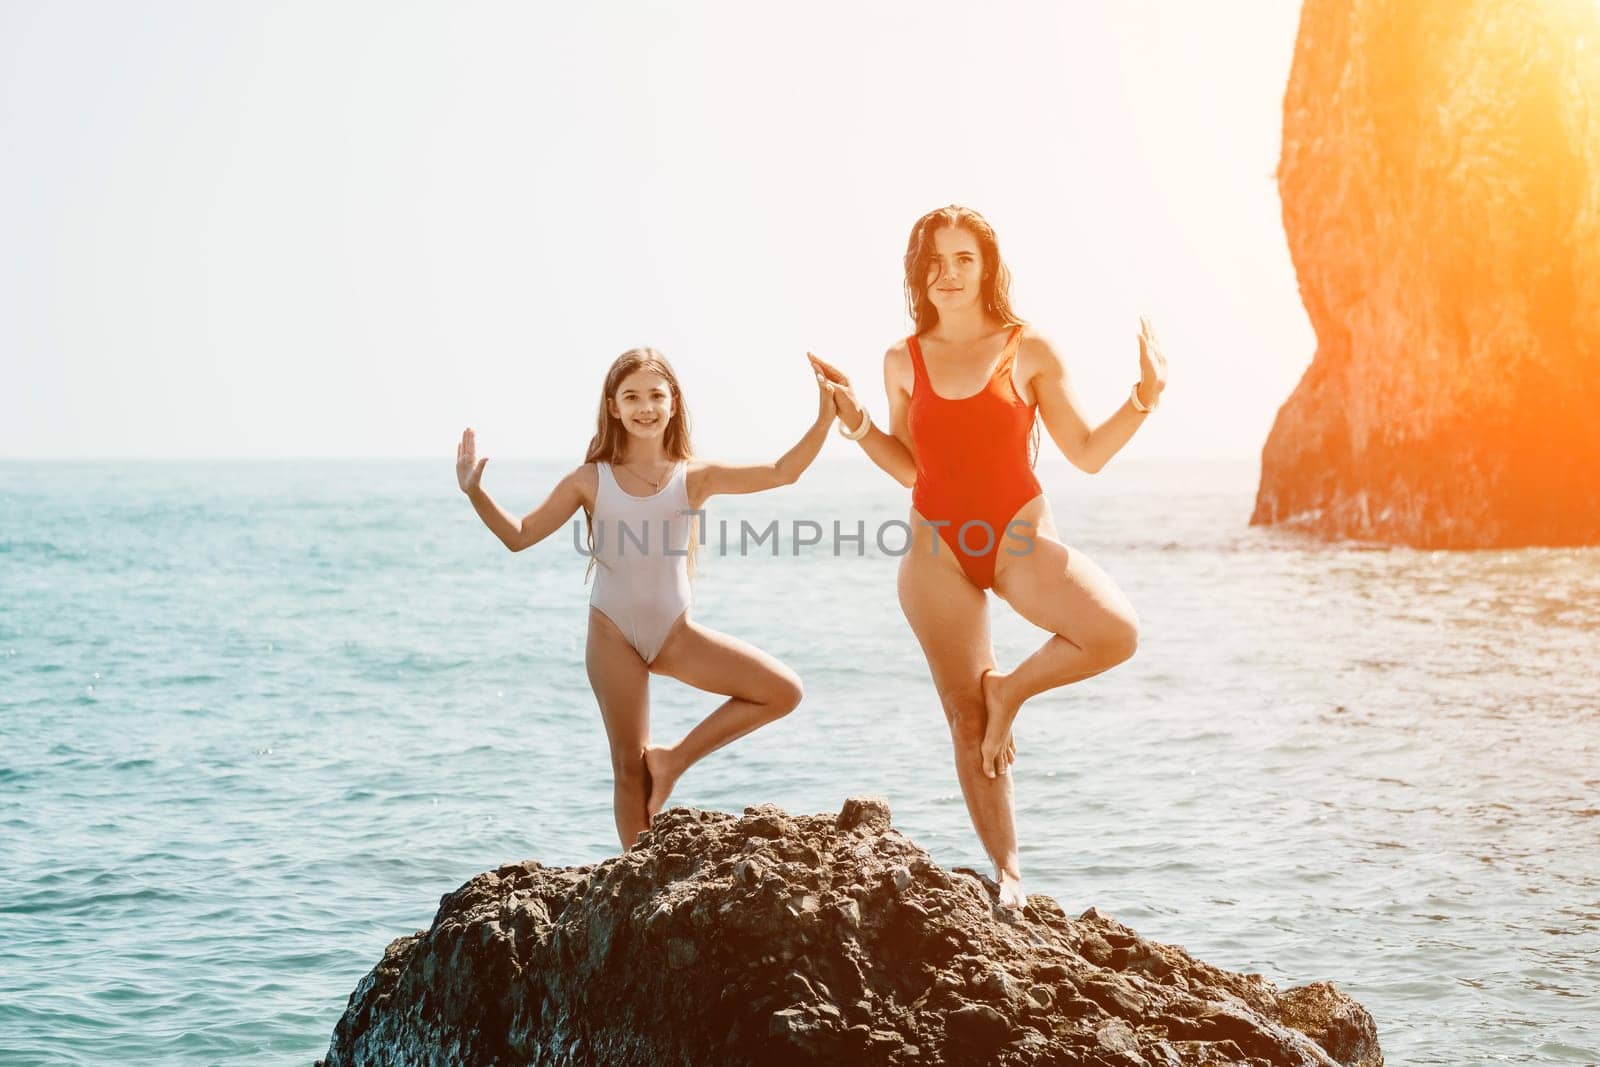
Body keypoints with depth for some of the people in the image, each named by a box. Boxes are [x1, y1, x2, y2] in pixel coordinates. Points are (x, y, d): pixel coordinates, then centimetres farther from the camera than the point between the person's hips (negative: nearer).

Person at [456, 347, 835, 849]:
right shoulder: (590, 481, -2)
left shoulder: (694, 476, -1)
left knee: (783, 691, -10)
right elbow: (520, 535, -1)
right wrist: (475, 493, -15)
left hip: (676, 633, 2)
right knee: (629, 767, 0)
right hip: (614, 635, -2)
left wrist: (824, 419, -19)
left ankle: (676, 758, 2)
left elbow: (781, 472, -8)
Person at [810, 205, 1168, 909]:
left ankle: (1010, 689, -1)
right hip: (936, 547, 1)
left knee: (1116, 632, -28)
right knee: (966, 721, 1)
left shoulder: (1029, 352, 1)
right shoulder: (904, 362, 7)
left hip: (1017, 535, -1)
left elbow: (1087, 453, 3)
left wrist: (1144, 399, -9)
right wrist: (858, 426, 3)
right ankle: (1007, 870, 13)